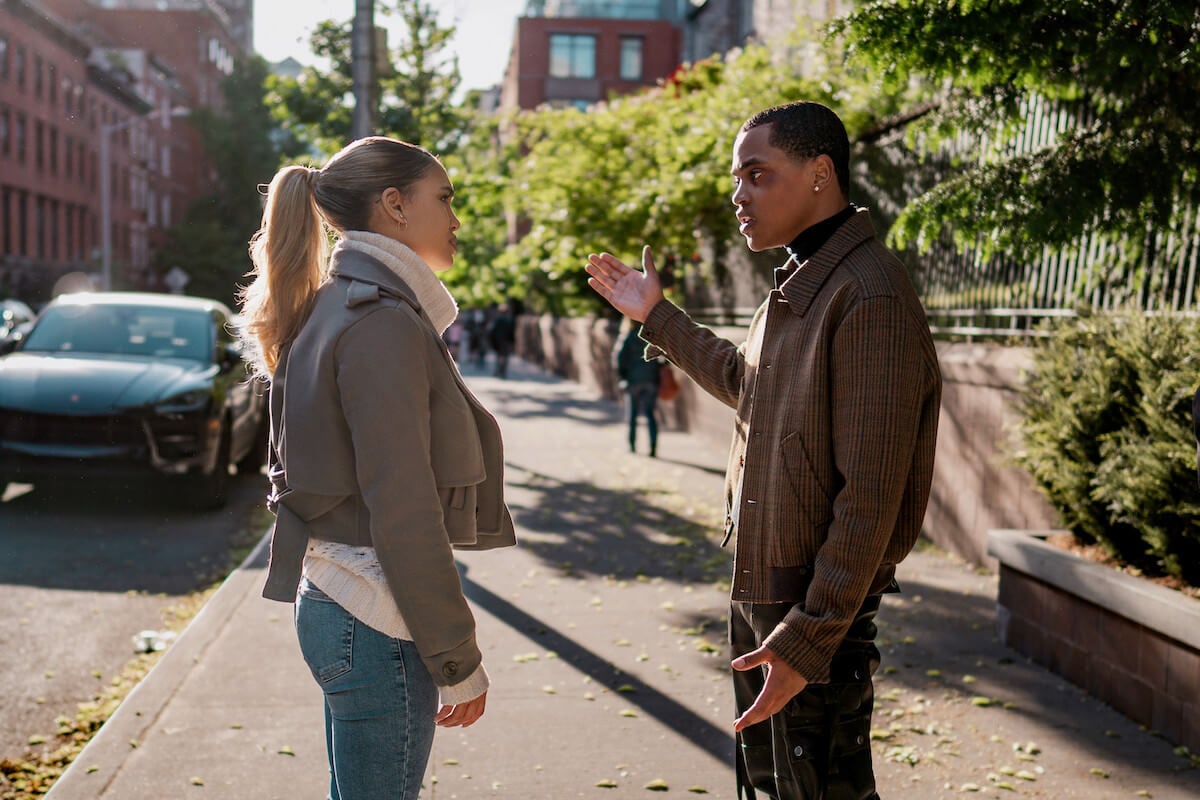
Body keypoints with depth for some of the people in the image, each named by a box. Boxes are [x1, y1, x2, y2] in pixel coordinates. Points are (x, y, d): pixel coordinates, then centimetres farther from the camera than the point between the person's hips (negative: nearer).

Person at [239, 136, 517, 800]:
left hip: (334, 600, 10)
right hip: (377, 620, -10)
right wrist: (458, 662, -15)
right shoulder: (383, 322, -17)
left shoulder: (333, 308, 13)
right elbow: (404, 512, -21)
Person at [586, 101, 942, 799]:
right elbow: (745, 381, 29)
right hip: (760, 587, 9)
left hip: (816, 605, -9)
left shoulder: (871, 297, -21)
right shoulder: (798, 285, 9)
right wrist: (657, 317, 30)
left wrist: (807, 640, -24)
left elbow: (871, 497, -25)